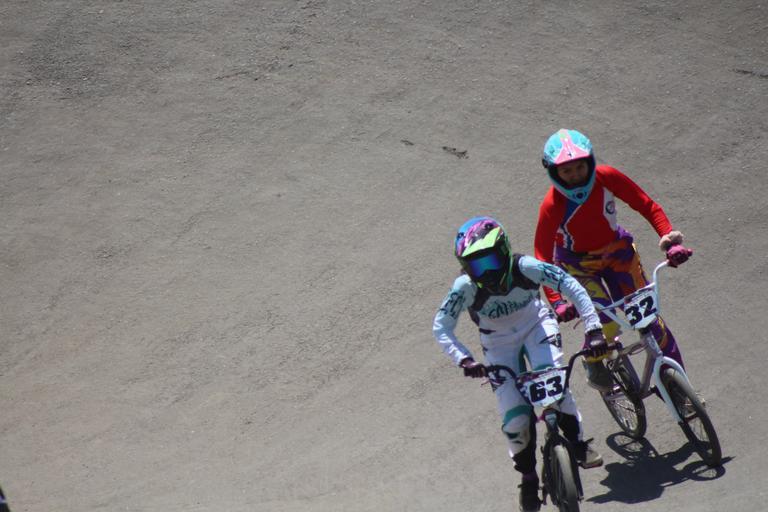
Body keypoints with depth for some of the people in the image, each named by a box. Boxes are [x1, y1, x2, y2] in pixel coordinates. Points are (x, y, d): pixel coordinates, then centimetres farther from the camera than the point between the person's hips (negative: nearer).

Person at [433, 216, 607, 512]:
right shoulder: (466, 287, -29)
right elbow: (441, 327, -25)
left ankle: (578, 445, -6)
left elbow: (571, 286, -27)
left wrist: (593, 328, -34)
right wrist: (463, 358, -40)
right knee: (515, 418, -10)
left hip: (536, 327, 0)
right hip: (500, 343, 1)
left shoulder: (524, 267, -31)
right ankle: (528, 477, 16)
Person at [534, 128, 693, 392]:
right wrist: (556, 302, -38)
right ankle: (593, 362, 12)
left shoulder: (606, 178, -23)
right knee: (606, 325, -22)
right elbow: (543, 258, -28)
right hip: (578, 264, -3)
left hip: (617, 251, 3)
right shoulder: (552, 207, -29)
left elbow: (647, 206, -13)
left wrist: (671, 240, -25)